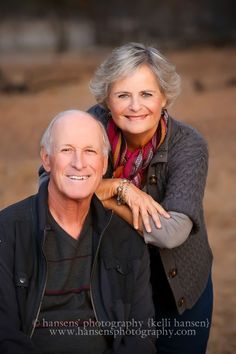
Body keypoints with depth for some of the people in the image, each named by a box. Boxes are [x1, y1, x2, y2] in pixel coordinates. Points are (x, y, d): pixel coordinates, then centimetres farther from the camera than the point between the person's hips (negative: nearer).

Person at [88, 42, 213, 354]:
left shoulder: (188, 145, -23)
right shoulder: (96, 123, -15)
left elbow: (172, 231, -34)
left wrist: (103, 198, -26)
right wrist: (119, 187, -30)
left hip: (178, 291, -2)